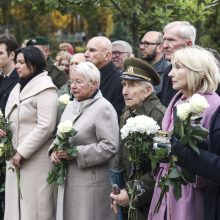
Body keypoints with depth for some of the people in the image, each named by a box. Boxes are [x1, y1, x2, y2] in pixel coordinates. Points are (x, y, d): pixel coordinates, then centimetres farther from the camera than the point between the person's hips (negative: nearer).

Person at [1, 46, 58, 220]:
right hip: (16, 157, 8)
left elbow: (45, 127, -18)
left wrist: (22, 152, -17)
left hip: (35, 160, -8)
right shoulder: (19, 87, 16)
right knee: (17, 205, 8)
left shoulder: (45, 89, -10)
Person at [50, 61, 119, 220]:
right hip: (68, 181, 7)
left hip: (91, 182, -7)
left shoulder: (103, 108, -9)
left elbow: (109, 146, -17)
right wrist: (55, 151, -2)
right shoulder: (71, 106, 15)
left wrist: (76, 153, -18)